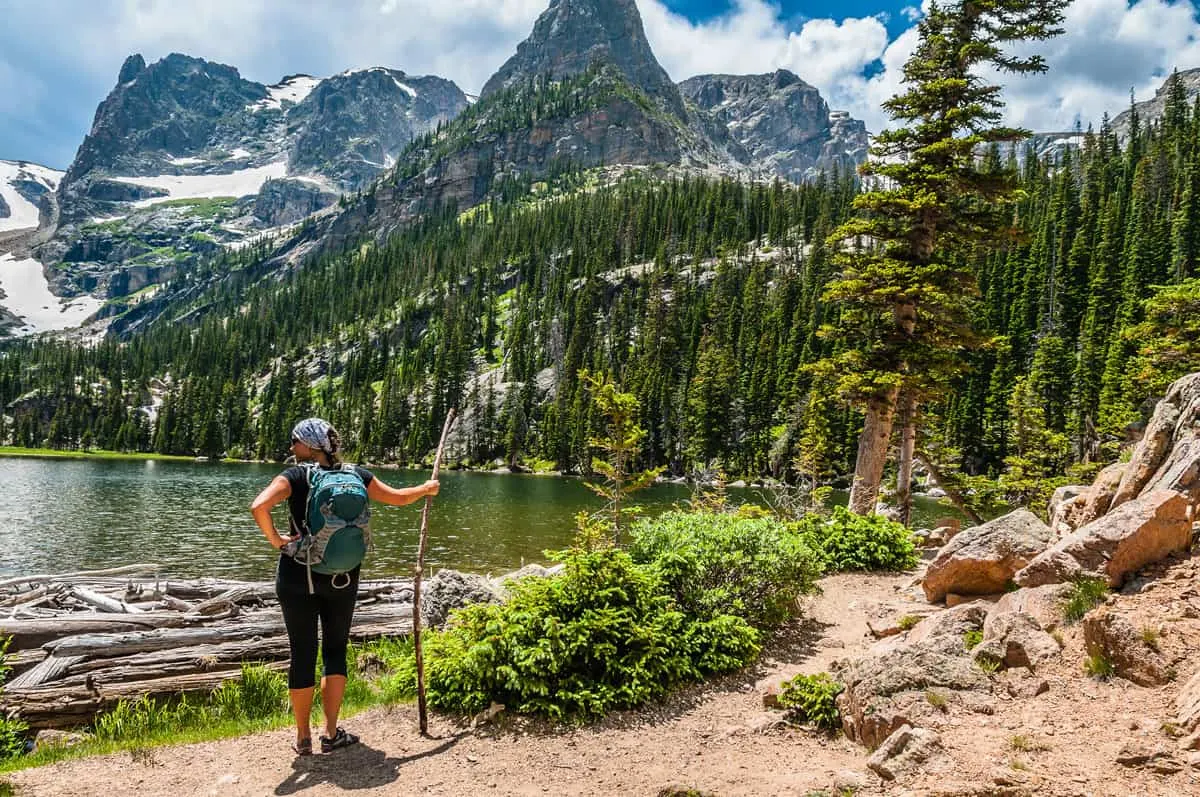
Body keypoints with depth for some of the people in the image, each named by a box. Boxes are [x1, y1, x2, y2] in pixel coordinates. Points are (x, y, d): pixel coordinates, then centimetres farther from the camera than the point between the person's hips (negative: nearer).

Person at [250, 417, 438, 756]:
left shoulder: (296, 476, -10)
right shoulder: (356, 476, -1)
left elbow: (259, 506, -27)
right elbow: (398, 497, 9)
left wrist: (275, 539, -12)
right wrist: (426, 489, 26)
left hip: (297, 576, -2)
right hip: (343, 578, 2)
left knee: (302, 653, 8)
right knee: (335, 650, 14)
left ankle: (303, 738, 17)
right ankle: (331, 734, 16)